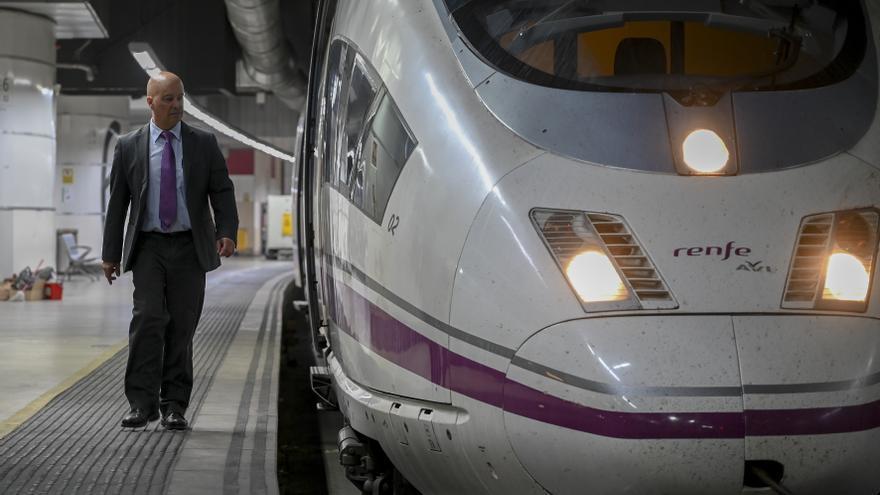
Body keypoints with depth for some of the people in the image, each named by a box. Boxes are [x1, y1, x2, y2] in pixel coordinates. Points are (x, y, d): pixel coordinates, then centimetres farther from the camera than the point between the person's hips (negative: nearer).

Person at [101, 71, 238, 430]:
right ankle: (142, 402, -8)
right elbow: (117, 203, 8)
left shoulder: (204, 144, 5)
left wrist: (226, 232, -14)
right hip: (148, 246, -1)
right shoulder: (128, 147, 5)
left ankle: (174, 405, 10)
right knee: (148, 318, -13)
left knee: (182, 326, 2)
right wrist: (110, 254, 6)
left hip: (189, 247, 1)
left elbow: (222, 192, 3)